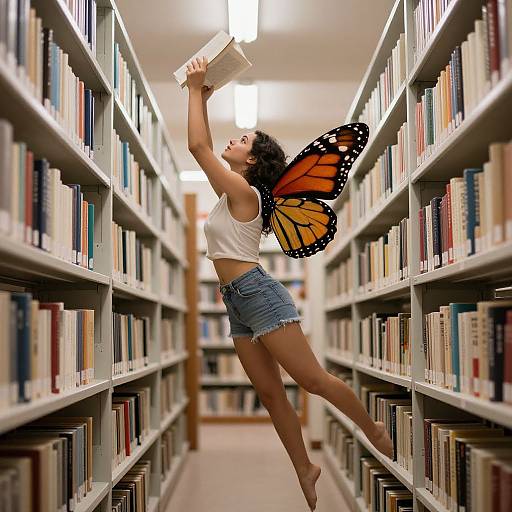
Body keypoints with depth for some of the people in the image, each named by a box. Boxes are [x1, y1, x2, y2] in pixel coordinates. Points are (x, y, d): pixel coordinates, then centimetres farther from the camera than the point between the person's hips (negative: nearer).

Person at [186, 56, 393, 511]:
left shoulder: (243, 191, -10)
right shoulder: (231, 193, 15)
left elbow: (197, 146, -16)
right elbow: (204, 149, 25)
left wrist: (195, 90, -7)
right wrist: (202, 99, 21)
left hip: (259, 294, -9)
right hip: (237, 303, 9)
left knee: (312, 379, -5)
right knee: (270, 393, 7)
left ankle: (374, 429, 14)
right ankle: (305, 470, 15)